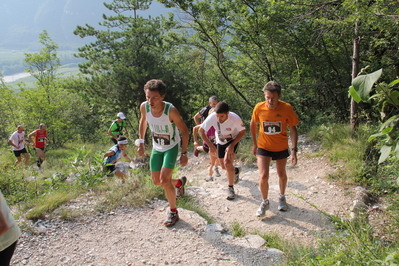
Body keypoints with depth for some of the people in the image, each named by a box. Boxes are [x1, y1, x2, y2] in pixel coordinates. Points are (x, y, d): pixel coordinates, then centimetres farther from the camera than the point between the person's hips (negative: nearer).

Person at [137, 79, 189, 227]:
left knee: (164, 179, -18)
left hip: (172, 147, -5)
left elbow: (184, 130, -18)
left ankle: (173, 212, 4)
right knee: (157, 181, 11)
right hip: (156, 148, 5)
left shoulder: (171, 110, -30)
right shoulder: (144, 107, -18)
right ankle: (179, 182, 42)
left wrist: (184, 153, -16)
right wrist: (141, 143, 6)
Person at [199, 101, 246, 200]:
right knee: (224, 166, 9)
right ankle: (236, 171, 44)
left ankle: (230, 188, -2)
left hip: (233, 141, -3)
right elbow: (201, 131, -19)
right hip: (220, 142, 3)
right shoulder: (212, 117, -31)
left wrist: (232, 145, -24)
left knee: (227, 163, -21)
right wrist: (210, 145, -24)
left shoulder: (235, 118, -34)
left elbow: (242, 131, -16)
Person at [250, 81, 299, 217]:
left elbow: (293, 130, -11)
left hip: (281, 148, 1)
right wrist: (254, 143, 7)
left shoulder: (287, 108, -19)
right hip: (263, 147, 0)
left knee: (282, 174, 17)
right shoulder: (259, 108, -16)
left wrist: (294, 150, -17)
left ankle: (282, 197, 45)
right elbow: (253, 124, 3)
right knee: (263, 176, -10)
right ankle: (264, 202, 16)